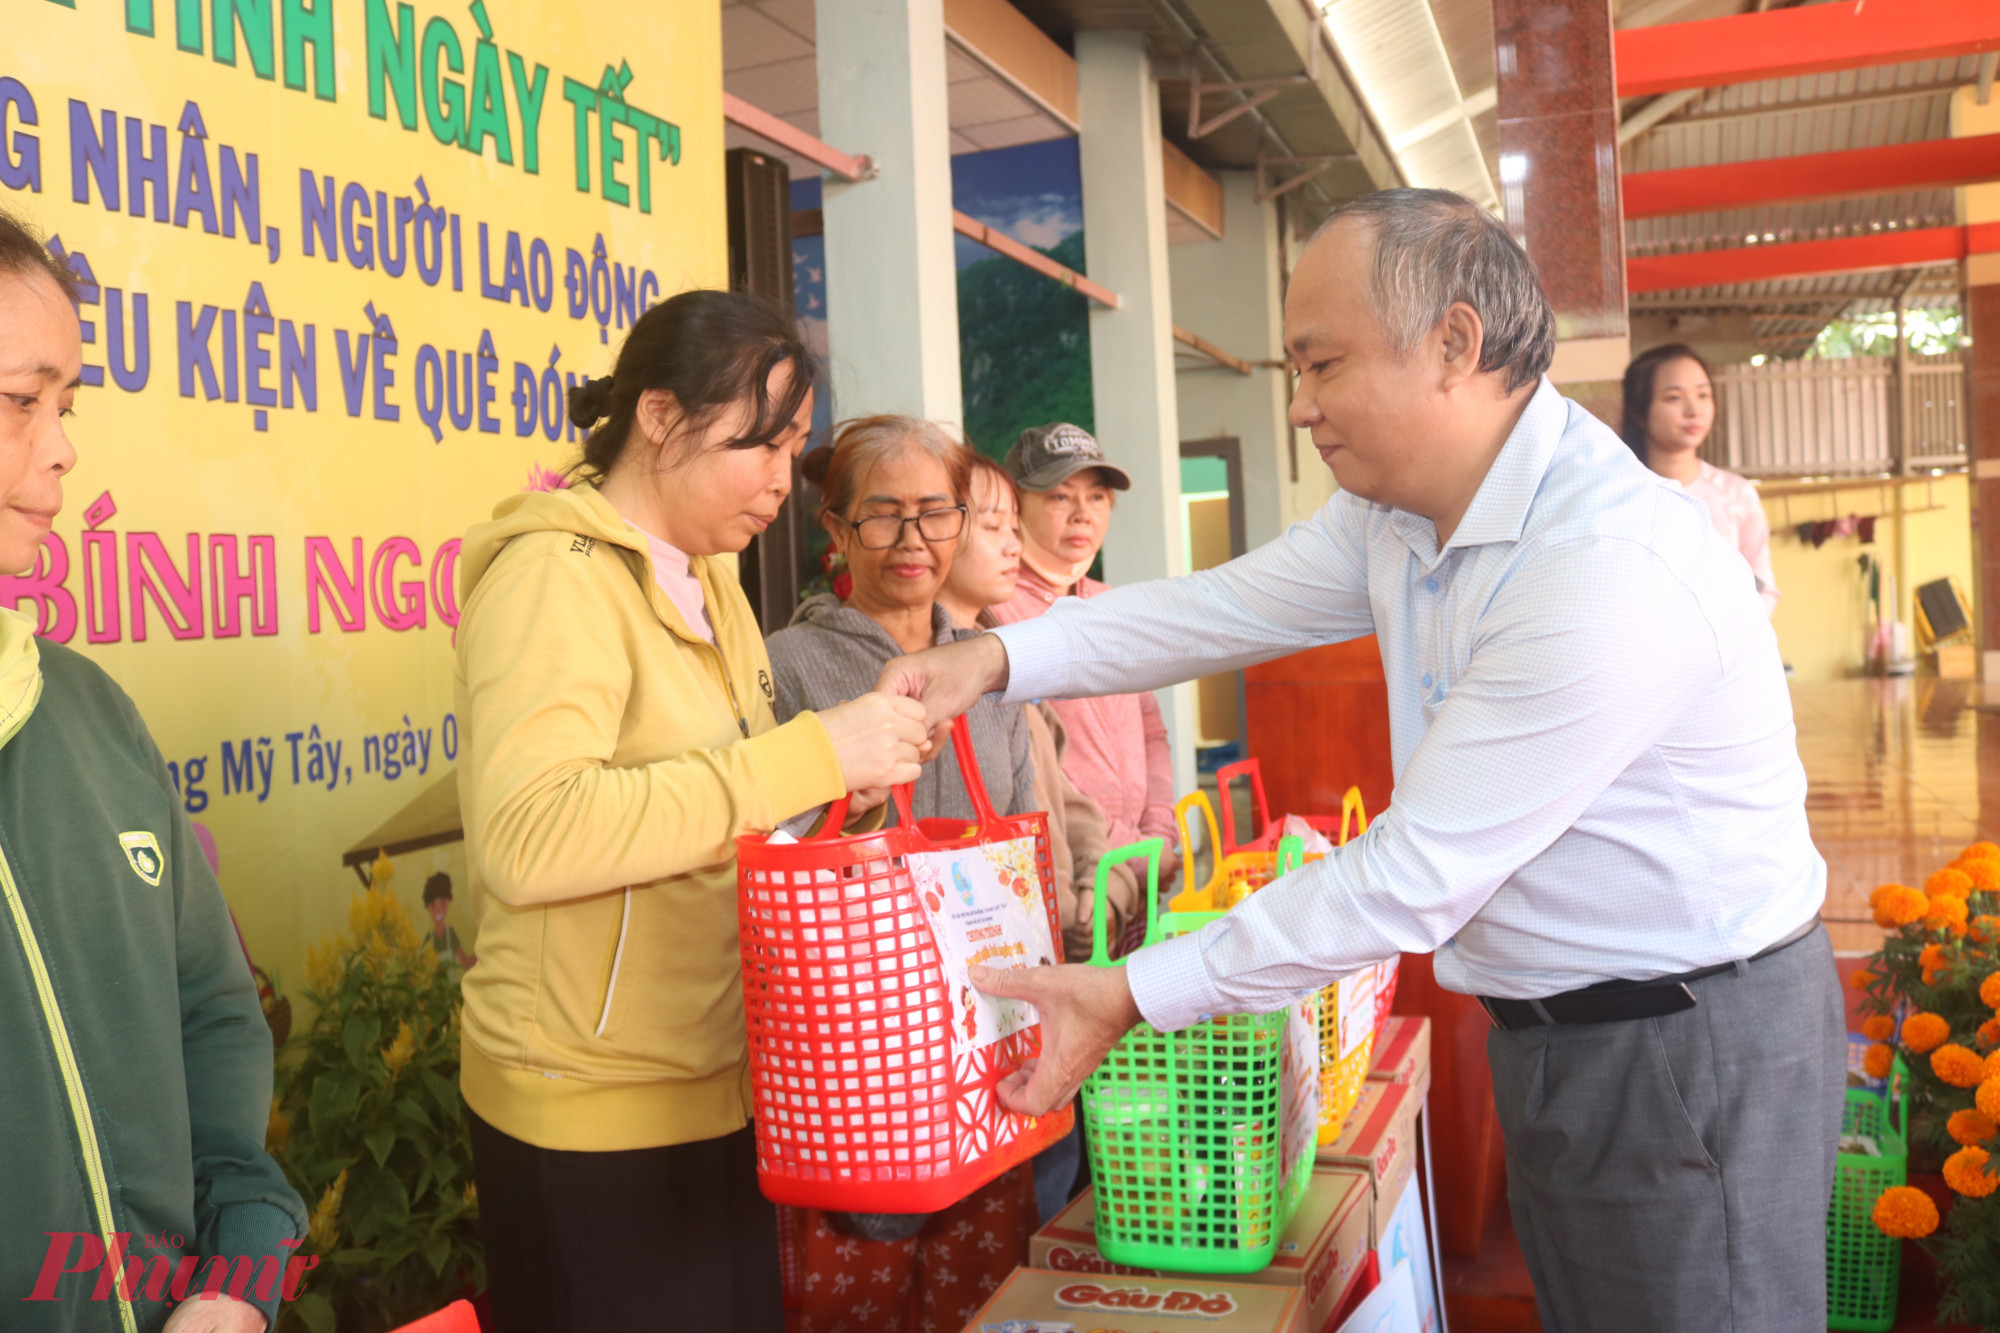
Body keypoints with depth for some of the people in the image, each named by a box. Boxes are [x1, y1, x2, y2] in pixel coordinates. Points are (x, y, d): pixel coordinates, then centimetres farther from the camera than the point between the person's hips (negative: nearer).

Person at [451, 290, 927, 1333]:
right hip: (594, 1126, -8)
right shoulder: (557, 576, -16)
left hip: (717, 1094, 8)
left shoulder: (705, 581, 11)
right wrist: (807, 756, -29)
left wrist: (841, 775, 1)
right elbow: (525, 840, -30)